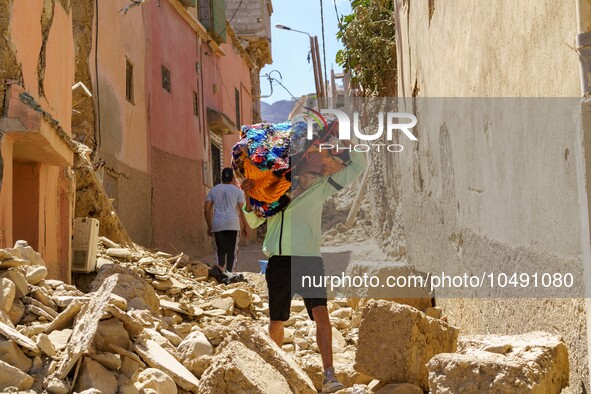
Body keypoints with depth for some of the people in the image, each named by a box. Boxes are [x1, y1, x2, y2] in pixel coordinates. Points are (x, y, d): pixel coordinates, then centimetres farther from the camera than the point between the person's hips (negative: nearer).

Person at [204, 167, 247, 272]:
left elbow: (207, 210, 7)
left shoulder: (213, 190, 11)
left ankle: (221, 269, -5)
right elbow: (242, 210, 0)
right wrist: (245, 227, 8)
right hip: (232, 224, -2)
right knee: (232, 251, 3)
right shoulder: (237, 191, 5)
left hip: (217, 225, 2)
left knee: (220, 250, 15)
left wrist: (209, 226, 13)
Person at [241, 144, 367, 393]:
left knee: (321, 314, -19)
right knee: (276, 322, 10)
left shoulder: (320, 187, 8)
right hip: (279, 261, 2)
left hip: (309, 259, -2)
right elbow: (253, 222, 18)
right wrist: (249, 197, 1)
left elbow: (359, 165, 8)